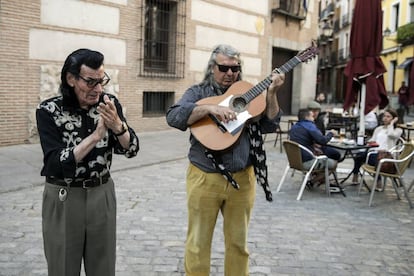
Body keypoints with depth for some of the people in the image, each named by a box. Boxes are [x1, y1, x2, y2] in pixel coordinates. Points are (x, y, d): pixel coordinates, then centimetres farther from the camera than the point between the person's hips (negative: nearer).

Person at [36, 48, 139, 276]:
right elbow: (56, 165, -22)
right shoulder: (48, 111, -14)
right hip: (63, 198, -3)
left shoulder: (109, 104, -3)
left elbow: (131, 149, -5)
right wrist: (96, 136, -28)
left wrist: (117, 125, -24)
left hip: (102, 194, 3)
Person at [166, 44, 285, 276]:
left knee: (239, 242, 15)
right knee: (199, 243, 9)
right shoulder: (198, 92, 1)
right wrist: (209, 108, -25)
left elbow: (269, 126, 2)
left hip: (242, 178, 3)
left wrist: (271, 94, -9)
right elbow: (173, 117, -15)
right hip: (205, 178, -2)